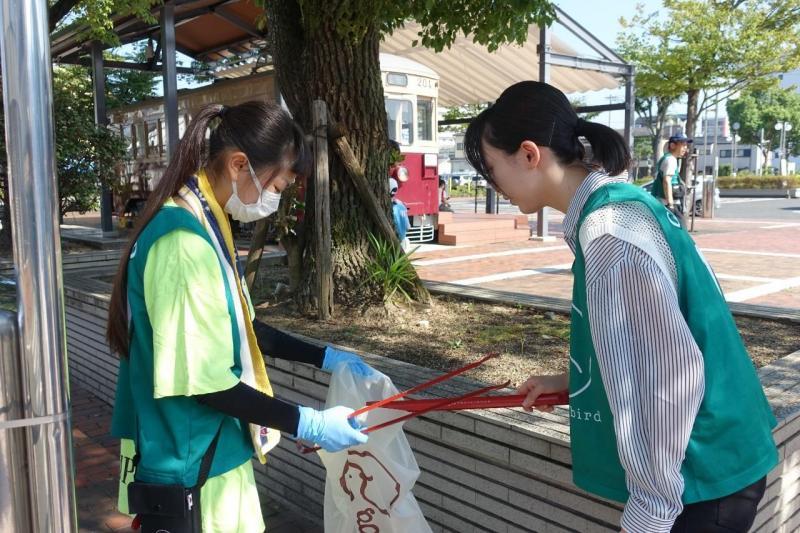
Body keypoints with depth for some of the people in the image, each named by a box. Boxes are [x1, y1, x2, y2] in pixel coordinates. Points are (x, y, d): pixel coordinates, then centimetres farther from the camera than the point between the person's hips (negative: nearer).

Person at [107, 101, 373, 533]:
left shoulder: (207, 226, 6)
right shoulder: (184, 242, -25)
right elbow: (204, 382, -24)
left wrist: (324, 358, 12)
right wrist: (306, 424, -19)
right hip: (188, 469, -9)